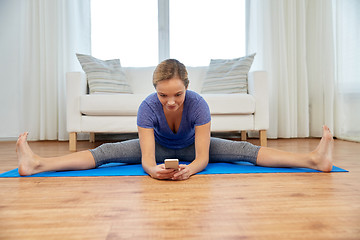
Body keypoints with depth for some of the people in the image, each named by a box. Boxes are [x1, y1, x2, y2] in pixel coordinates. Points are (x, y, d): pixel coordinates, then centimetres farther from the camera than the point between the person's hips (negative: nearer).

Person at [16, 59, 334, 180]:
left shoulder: (198, 104, -34)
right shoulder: (148, 106, -32)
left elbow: (203, 157, -34)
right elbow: (146, 157, -35)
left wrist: (190, 169, -55)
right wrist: (153, 169, -57)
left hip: (191, 149, 0)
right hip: (159, 148, 1)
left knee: (242, 149, -20)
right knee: (108, 151, -17)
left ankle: (314, 159, -24)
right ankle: (37, 164, -17)